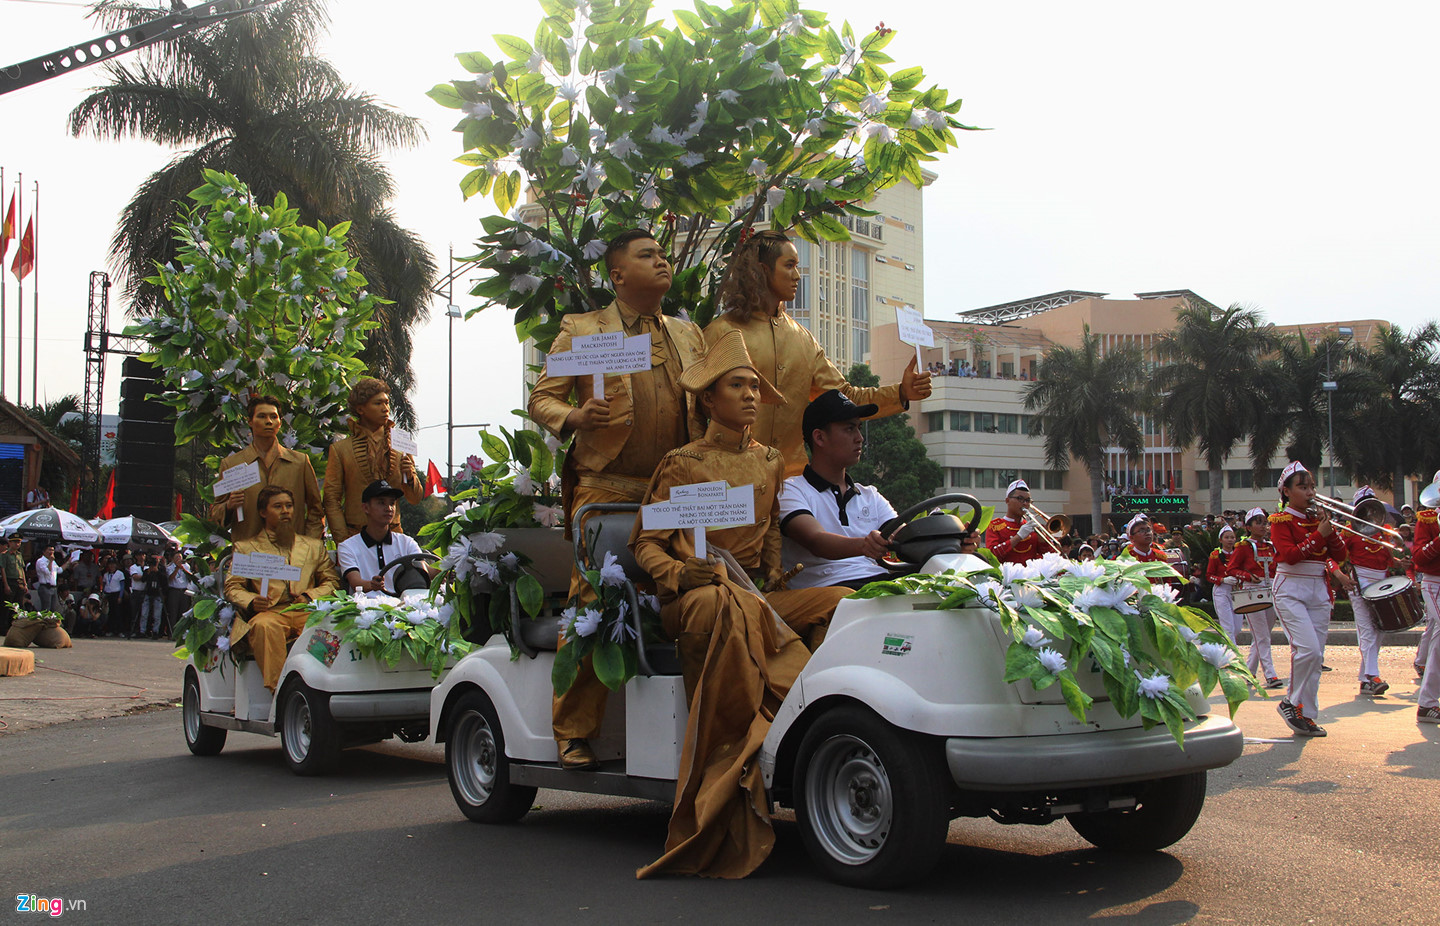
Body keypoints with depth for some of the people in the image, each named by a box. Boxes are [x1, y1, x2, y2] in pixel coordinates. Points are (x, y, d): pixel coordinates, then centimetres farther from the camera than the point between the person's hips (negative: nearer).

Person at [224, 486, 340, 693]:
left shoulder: (314, 546, 28)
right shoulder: (246, 548, 23)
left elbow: (332, 581, 20)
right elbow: (232, 587, 13)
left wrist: (310, 596, -2)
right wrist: (251, 602, -9)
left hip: (306, 613, 1)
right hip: (270, 613, -1)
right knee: (265, 626, -39)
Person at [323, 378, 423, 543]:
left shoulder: (399, 448, 11)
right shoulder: (341, 449, 4)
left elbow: (415, 499, 12)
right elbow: (331, 501, 2)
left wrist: (410, 478, -8)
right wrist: (343, 542, -5)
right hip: (355, 535, -2)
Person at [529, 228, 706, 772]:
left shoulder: (689, 335, 22)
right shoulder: (580, 330, 10)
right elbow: (541, 399, 6)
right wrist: (573, 416, -16)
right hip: (606, 491, -4)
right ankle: (574, 733, 1)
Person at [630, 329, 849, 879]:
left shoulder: (769, 462, 18)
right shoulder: (681, 465, 4)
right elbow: (645, 543, 2)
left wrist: (773, 571, 10)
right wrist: (679, 573, -18)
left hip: (755, 595, 5)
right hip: (691, 602, -5)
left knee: (844, 604, -22)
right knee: (729, 606, -41)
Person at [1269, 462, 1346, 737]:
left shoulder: (1319, 517, 13)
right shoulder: (1281, 520, -3)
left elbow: (1340, 555, 5)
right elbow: (1290, 555, -18)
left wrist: (1330, 529, -9)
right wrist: (1319, 534, -19)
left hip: (1319, 590, 6)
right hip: (1291, 590, -6)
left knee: (1316, 655, 1)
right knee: (1307, 648, -20)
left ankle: (1306, 714, 7)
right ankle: (1290, 702, -2)